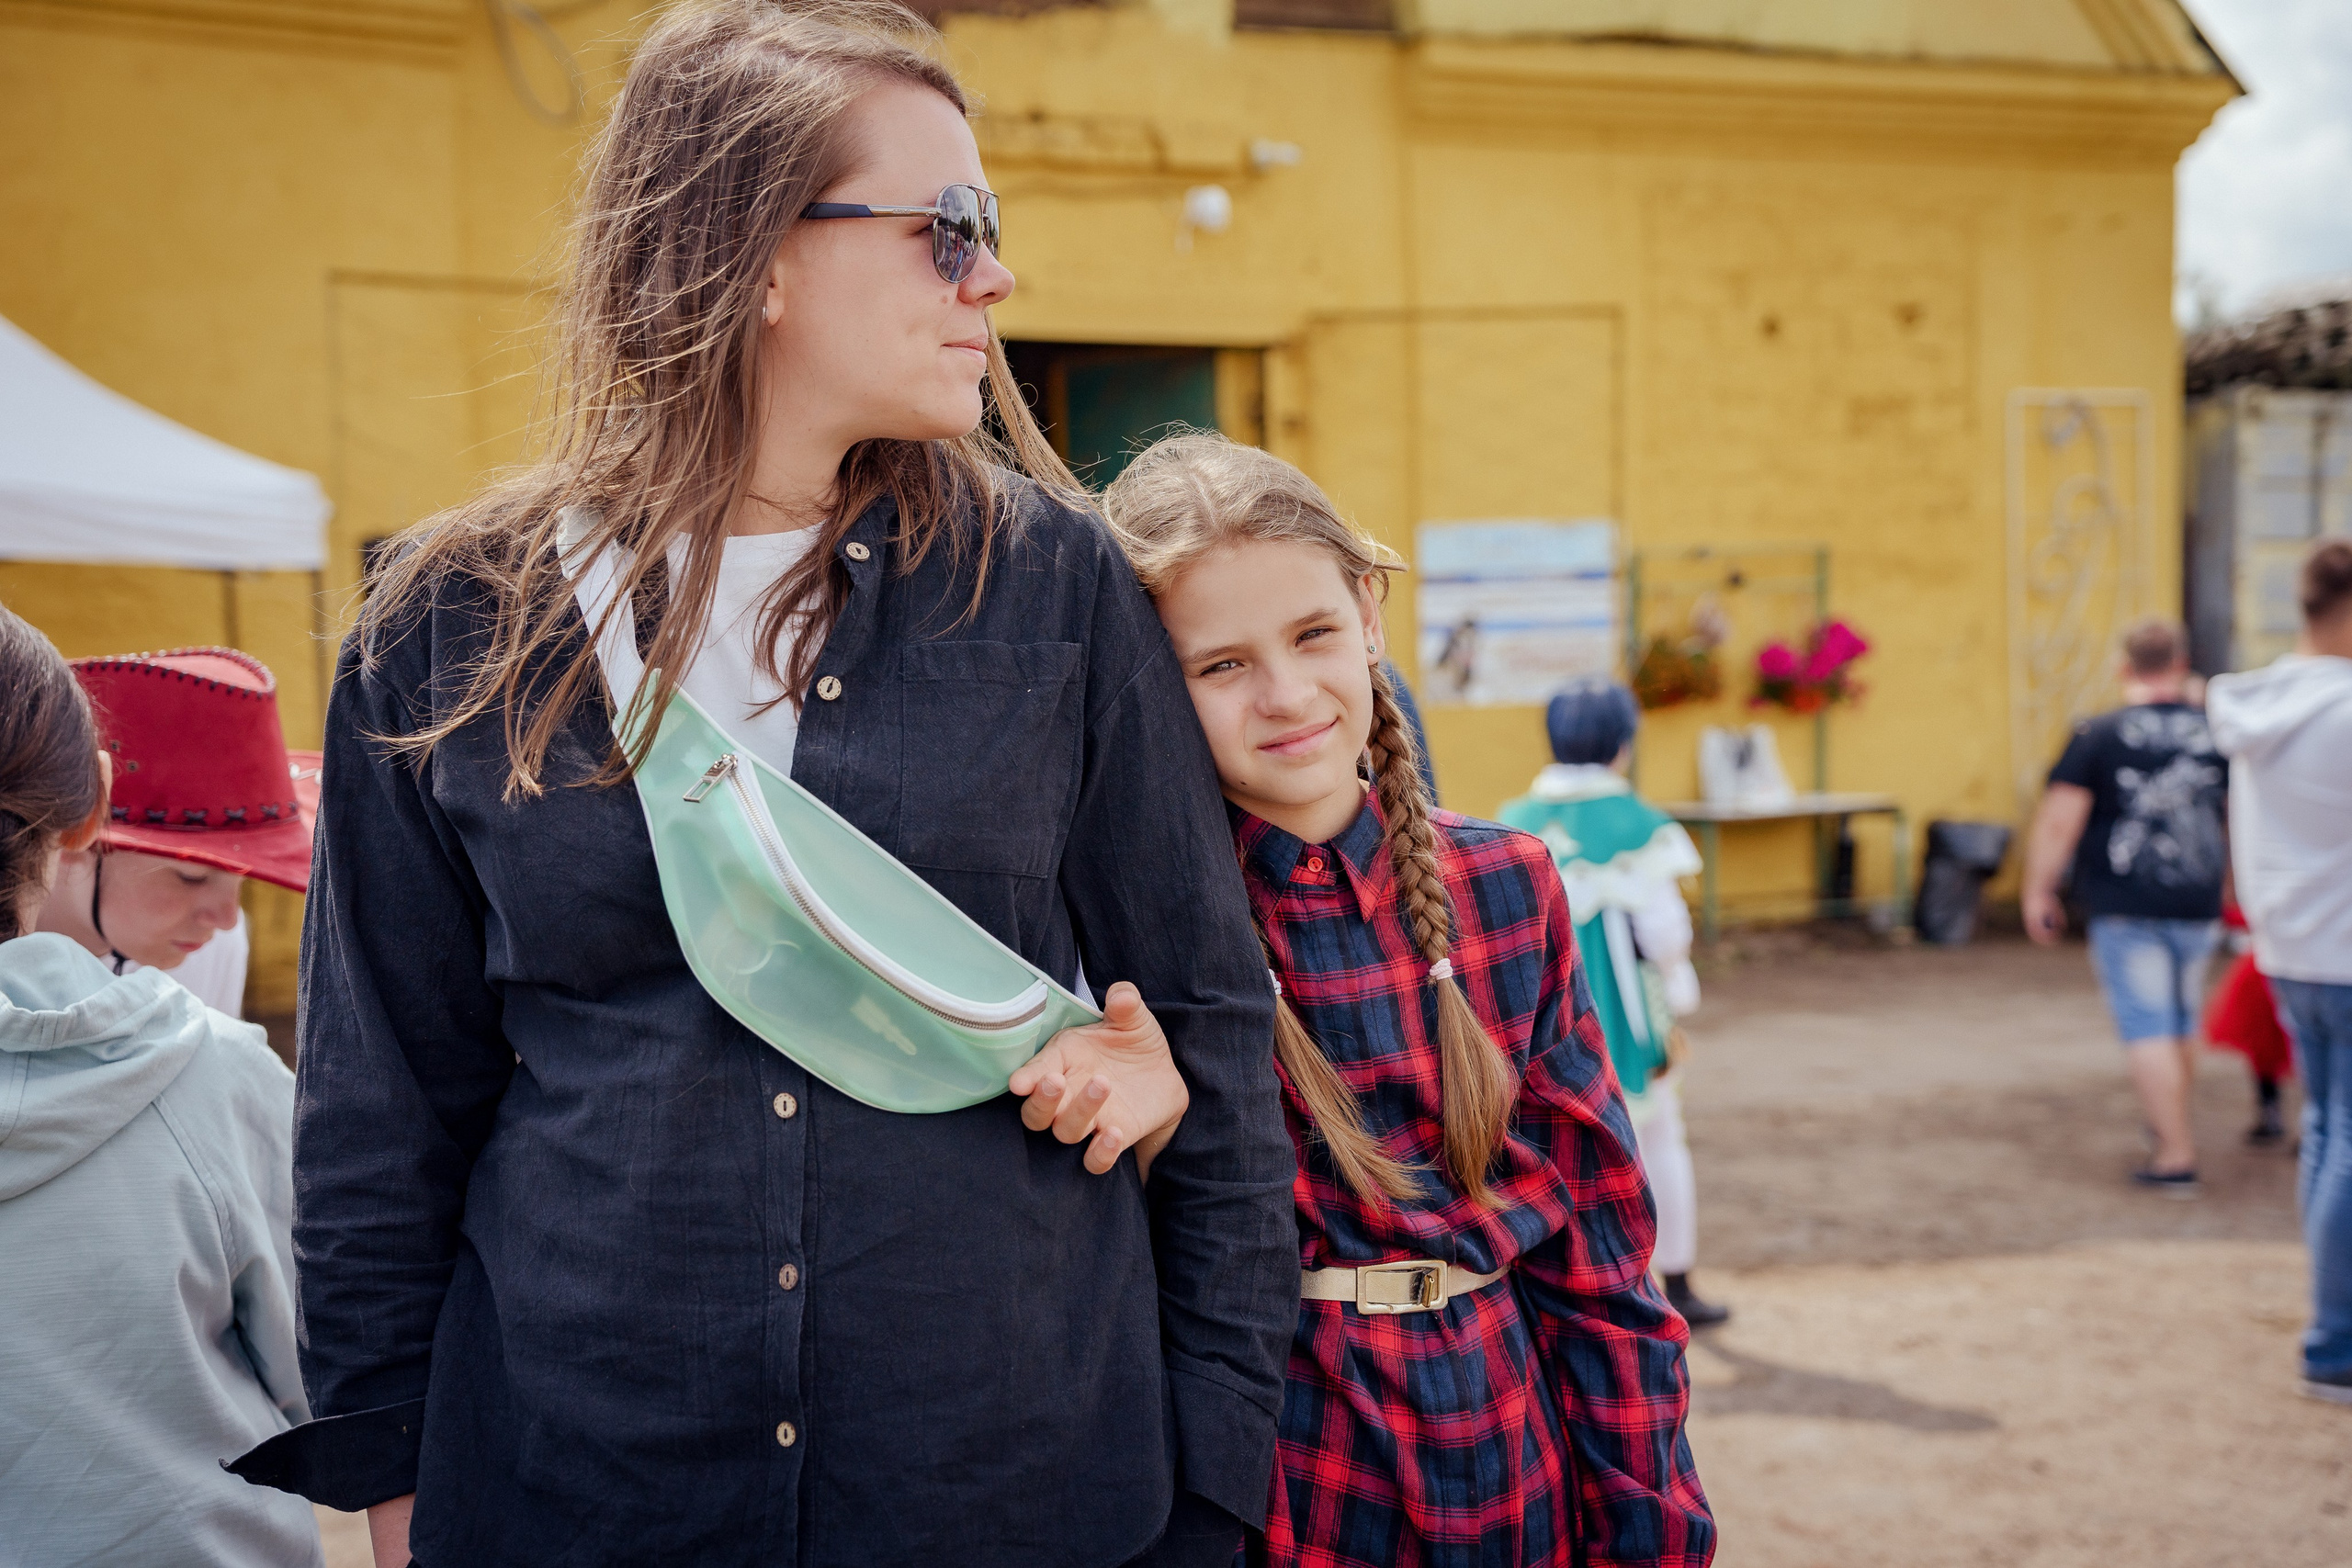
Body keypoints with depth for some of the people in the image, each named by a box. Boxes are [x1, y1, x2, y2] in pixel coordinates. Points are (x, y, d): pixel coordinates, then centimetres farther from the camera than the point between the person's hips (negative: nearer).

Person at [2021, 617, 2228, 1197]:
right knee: (2182, 1021, 20)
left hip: (2125, 909, -4)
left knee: (2148, 1026, -1)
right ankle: (2172, 1128, 37)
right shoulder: (2217, 734, 3)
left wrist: (2038, 891, -2)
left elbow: (2058, 821, -11)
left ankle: (2175, 1156, -4)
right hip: (2198, 905, 4)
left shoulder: (2097, 735, -8)